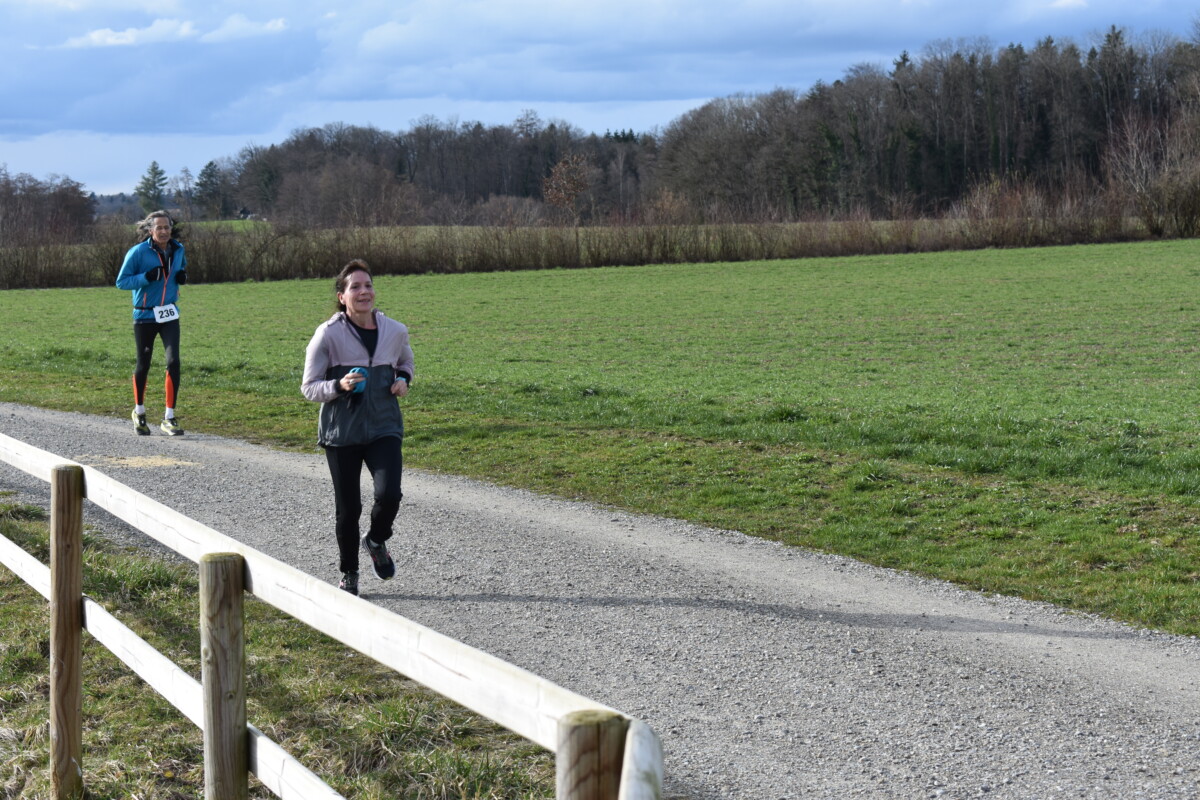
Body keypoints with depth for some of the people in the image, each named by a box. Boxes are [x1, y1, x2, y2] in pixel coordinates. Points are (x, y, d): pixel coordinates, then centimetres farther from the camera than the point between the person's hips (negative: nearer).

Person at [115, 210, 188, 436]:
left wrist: (182, 276, 0)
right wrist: (146, 277, -24)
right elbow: (121, 282, -10)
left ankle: (169, 417, -7)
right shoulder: (138, 252, -12)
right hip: (145, 316, -3)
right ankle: (139, 412, 32)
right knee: (143, 364, 9)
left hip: (169, 315, 3)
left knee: (173, 362, -12)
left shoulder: (177, 250, 3)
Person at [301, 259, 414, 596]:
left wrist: (403, 379, 0)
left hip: (384, 427, 2)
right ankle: (349, 573, 28)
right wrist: (339, 386, -23)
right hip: (341, 431, -2)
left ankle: (377, 541, 17)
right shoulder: (328, 334, -10)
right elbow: (309, 387, -5)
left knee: (389, 494, -18)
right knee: (347, 507, 5)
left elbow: (405, 362, 22)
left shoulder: (395, 331, 0)